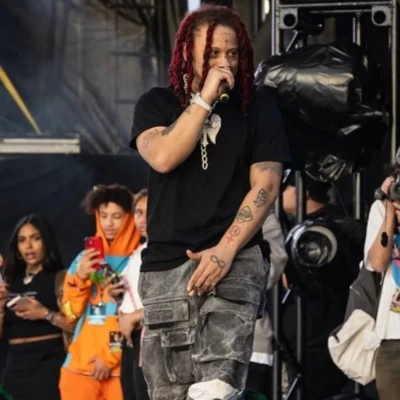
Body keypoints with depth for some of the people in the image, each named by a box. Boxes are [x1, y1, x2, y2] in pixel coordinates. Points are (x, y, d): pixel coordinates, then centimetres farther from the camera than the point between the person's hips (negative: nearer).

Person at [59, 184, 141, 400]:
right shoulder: (85, 259, 15)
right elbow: (71, 312, 11)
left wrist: (111, 357, -9)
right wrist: (81, 277, -5)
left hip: (121, 366, -4)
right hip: (80, 364, 4)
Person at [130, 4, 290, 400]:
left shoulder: (258, 108, 6)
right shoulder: (157, 104, 10)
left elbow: (265, 186, -1)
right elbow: (163, 158, -9)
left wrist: (225, 250, -13)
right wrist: (205, 99, -11)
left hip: (235, 258, -2)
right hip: (166, 263, 2)